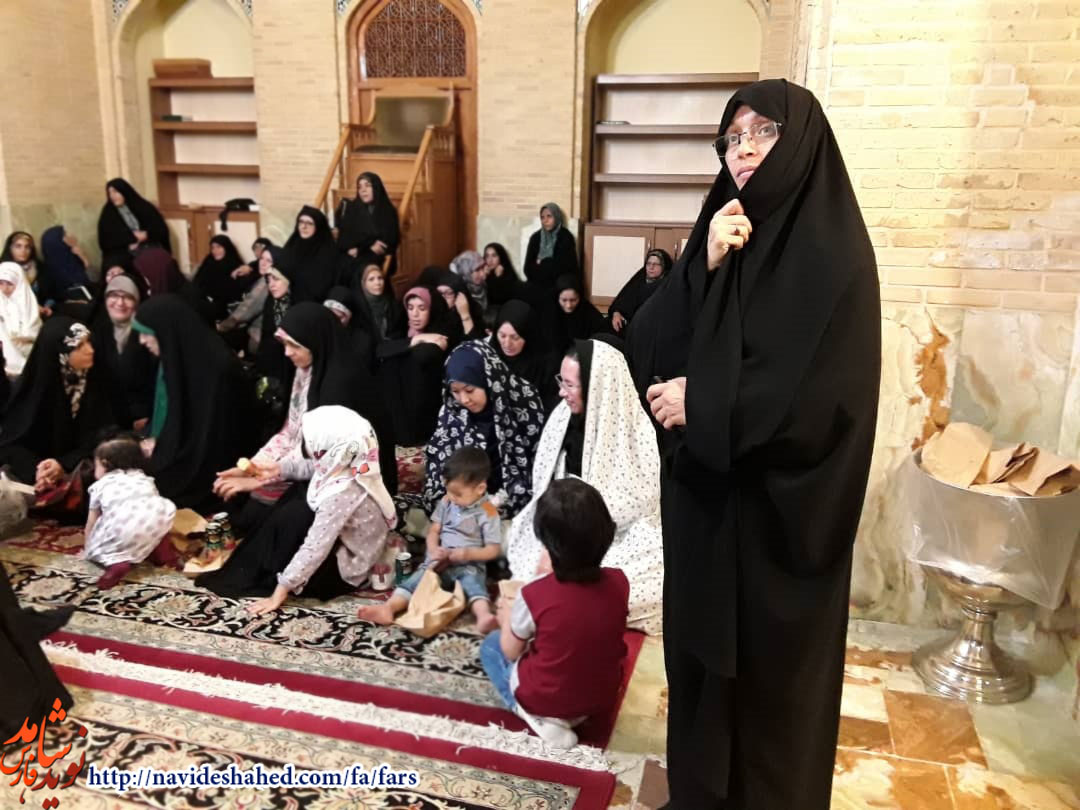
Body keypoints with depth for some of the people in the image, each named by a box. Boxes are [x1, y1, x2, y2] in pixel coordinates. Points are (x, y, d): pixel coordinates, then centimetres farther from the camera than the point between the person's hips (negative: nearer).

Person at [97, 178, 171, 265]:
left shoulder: (144, 206, 13)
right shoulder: (108, 214, 13)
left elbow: (161, 228, 8)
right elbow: (106, 241, 5)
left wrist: (145, 234, -11)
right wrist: (132, 238, -5)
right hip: (123, 253, 0)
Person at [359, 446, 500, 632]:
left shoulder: (487, 513, -8)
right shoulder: (446, 502, 7)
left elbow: (494, 549, -6)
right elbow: (433, 531, 10)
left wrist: (468, 553, -22)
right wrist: (434, 550, -12)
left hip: (469, 565, -5)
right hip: (440, 561, 5)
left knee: (473, 581, -36)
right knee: (417, 578, -21)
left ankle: (483, 616, -62)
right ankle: (388, 608, -39)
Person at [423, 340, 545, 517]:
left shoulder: (523, 403, -12)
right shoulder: (452, 411, -2)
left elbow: (538, 462, -9)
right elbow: (438, 457, 5)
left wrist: (498, 501, -17)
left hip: (511, 502, -3)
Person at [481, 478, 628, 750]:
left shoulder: (534, 595, -26)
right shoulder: (618, 582, -14)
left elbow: (511, 652, -8)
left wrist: (507, 617, 11)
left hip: (543, 700, -5)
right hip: (602, 698, 5)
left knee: (491, 645, 21)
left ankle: (539, 716, 5)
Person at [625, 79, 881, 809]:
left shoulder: (833, 252, -13)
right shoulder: (724, 237, 7)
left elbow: (824, 395, -20)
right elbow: (647, 345, -1)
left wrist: (702, 401, -15)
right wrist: (701, 270, -15)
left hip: (776, 507, -6)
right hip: (706, 493, 6)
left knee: (771, 667, 9)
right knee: (703, 650, 18)